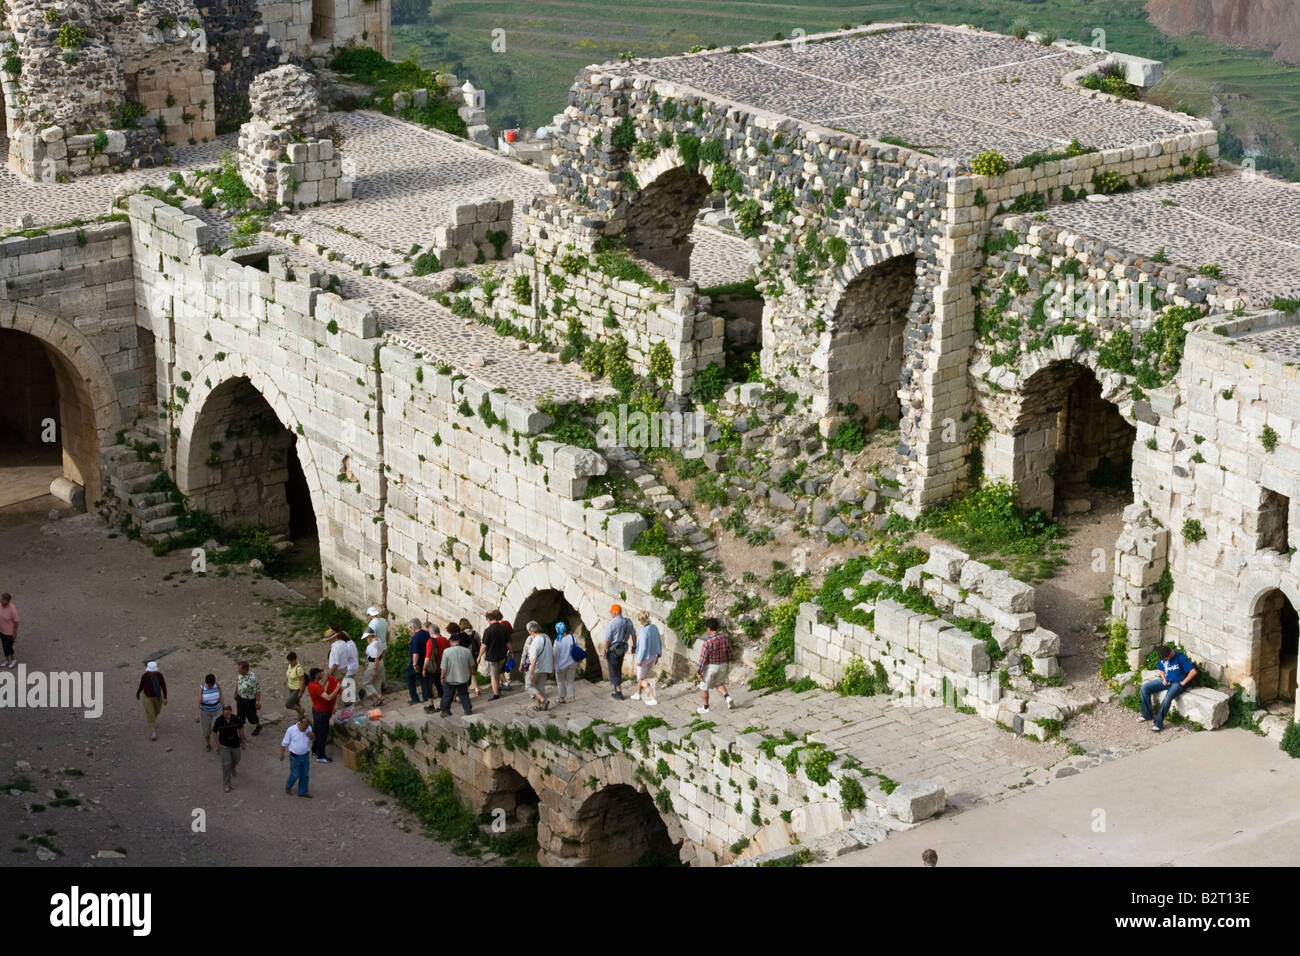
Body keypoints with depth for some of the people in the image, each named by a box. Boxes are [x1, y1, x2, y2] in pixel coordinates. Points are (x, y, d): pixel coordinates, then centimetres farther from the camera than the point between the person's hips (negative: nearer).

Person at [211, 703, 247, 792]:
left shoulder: (236, 718, -16)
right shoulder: (219, 721, -20)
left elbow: (240, 729, 1)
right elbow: (214, 732, -6)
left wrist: (242, 740, 8)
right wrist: (218, 744, -8)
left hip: (235, 744, 2)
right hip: (224, 745, -2)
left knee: (236, 760, 22)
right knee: (226, 764, -6)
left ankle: (233, 769, 59)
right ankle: (226, 784, 6)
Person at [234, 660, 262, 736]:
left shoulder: (253, 678, -33)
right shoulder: (239, 675, -12)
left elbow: (258, 691, -23)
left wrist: (258, 702, -18)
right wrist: (236, 694, 20)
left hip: (250, 700, -5)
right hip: (240, 698, 5)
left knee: (251, 716, 16)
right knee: (240, 715, 14)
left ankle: (258, 726, 46)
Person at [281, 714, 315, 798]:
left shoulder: (309, 728, -10)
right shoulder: (291, 729, -20)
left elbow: (313, 737, 8)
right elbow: (284, 743, -8)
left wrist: (311, 735, -17)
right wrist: (282, 754, -1)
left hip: (305, 756, 4)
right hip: (295, 757, -4)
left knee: (304, 774, 14)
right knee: (295, 775, 7)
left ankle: (303, 792, 30)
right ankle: (288, 786, 37)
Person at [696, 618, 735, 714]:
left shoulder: (708, 642, -25)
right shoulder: (725, 638, -8)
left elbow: (703, 658, -21)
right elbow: (729, 651, 5)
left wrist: (699, 672, -12)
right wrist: (728, 663, 20)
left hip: (710, 667, -5)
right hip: (723, 666, 5)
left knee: (704, 687, 16)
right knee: (719, 684, 27)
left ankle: (706, 708, 26)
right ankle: (727, 697, 3)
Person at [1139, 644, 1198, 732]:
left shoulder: (1180, 657, -19)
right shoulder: (1163, 658, 0)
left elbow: (1193, 672, -20)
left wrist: (1183, 683, -17)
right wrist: (1164, 679, 0)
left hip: (1178, 682, -7)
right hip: (1166, 681, 7)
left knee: (1168, 697, -35)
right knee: (1144, 688, -6)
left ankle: (1158, 723, -26)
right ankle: (1146, 714, 3)